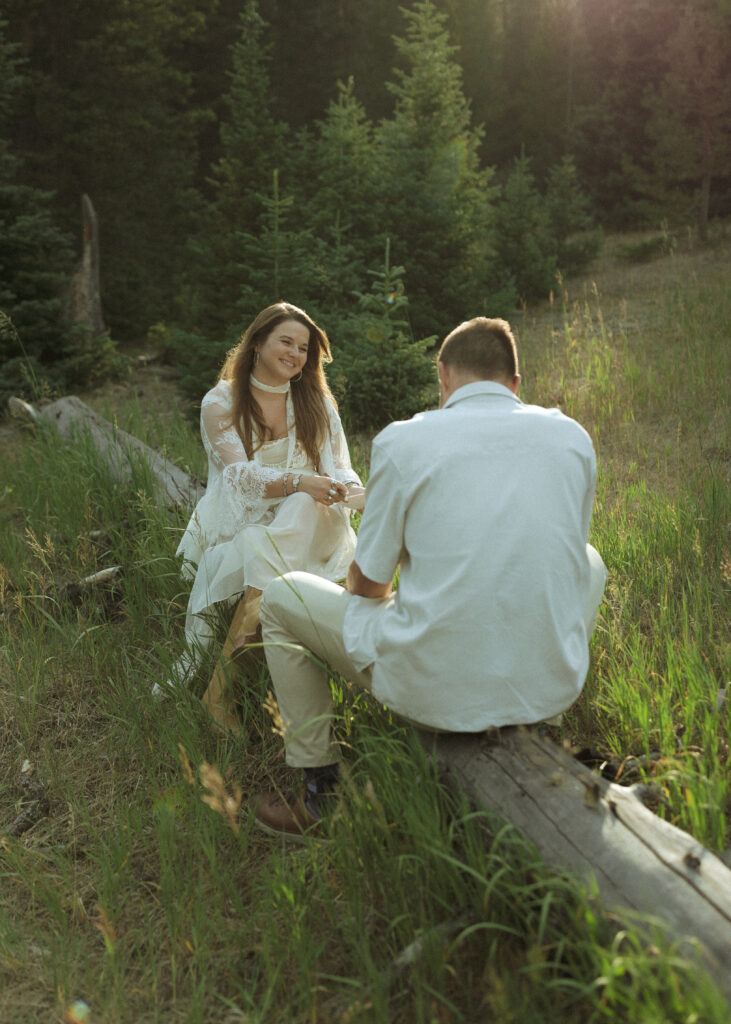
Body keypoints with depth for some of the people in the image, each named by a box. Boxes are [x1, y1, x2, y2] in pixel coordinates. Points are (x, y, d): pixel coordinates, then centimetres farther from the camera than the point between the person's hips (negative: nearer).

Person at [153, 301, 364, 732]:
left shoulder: (317, 403, 13)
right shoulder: (221, 403, 3)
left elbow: (341, 474, 5)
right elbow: (240, 475, -12)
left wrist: (368, 497, -21)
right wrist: (297, 482, -32)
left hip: (304, 535, 2)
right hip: (237, 532, -2)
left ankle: (224, 683, -31)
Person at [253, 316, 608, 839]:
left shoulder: (402, 440, -7)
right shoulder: (573, 435, 3)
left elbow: (368, 585, 0)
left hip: (433, 693, -3)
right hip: (551, 688, 4)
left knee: (280, 599, 19)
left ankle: (319, 794, 25)